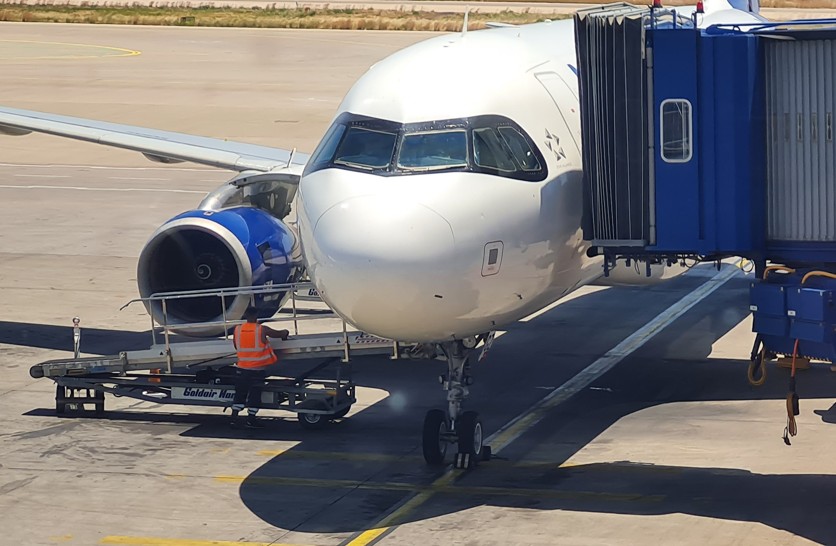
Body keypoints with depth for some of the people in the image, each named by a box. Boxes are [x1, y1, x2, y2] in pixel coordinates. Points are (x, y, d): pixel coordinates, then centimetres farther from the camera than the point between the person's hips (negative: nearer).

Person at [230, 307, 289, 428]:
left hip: (241, 368, 3)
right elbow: (280, 334, 0)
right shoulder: (262, 330, -10)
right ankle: (251, 419, 8)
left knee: (240, 393, 13)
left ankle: (234, 417, 11)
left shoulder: (237, 329, -1)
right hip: (257, 369, -3)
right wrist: (285, 333, 23)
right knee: (254, 394, 6)